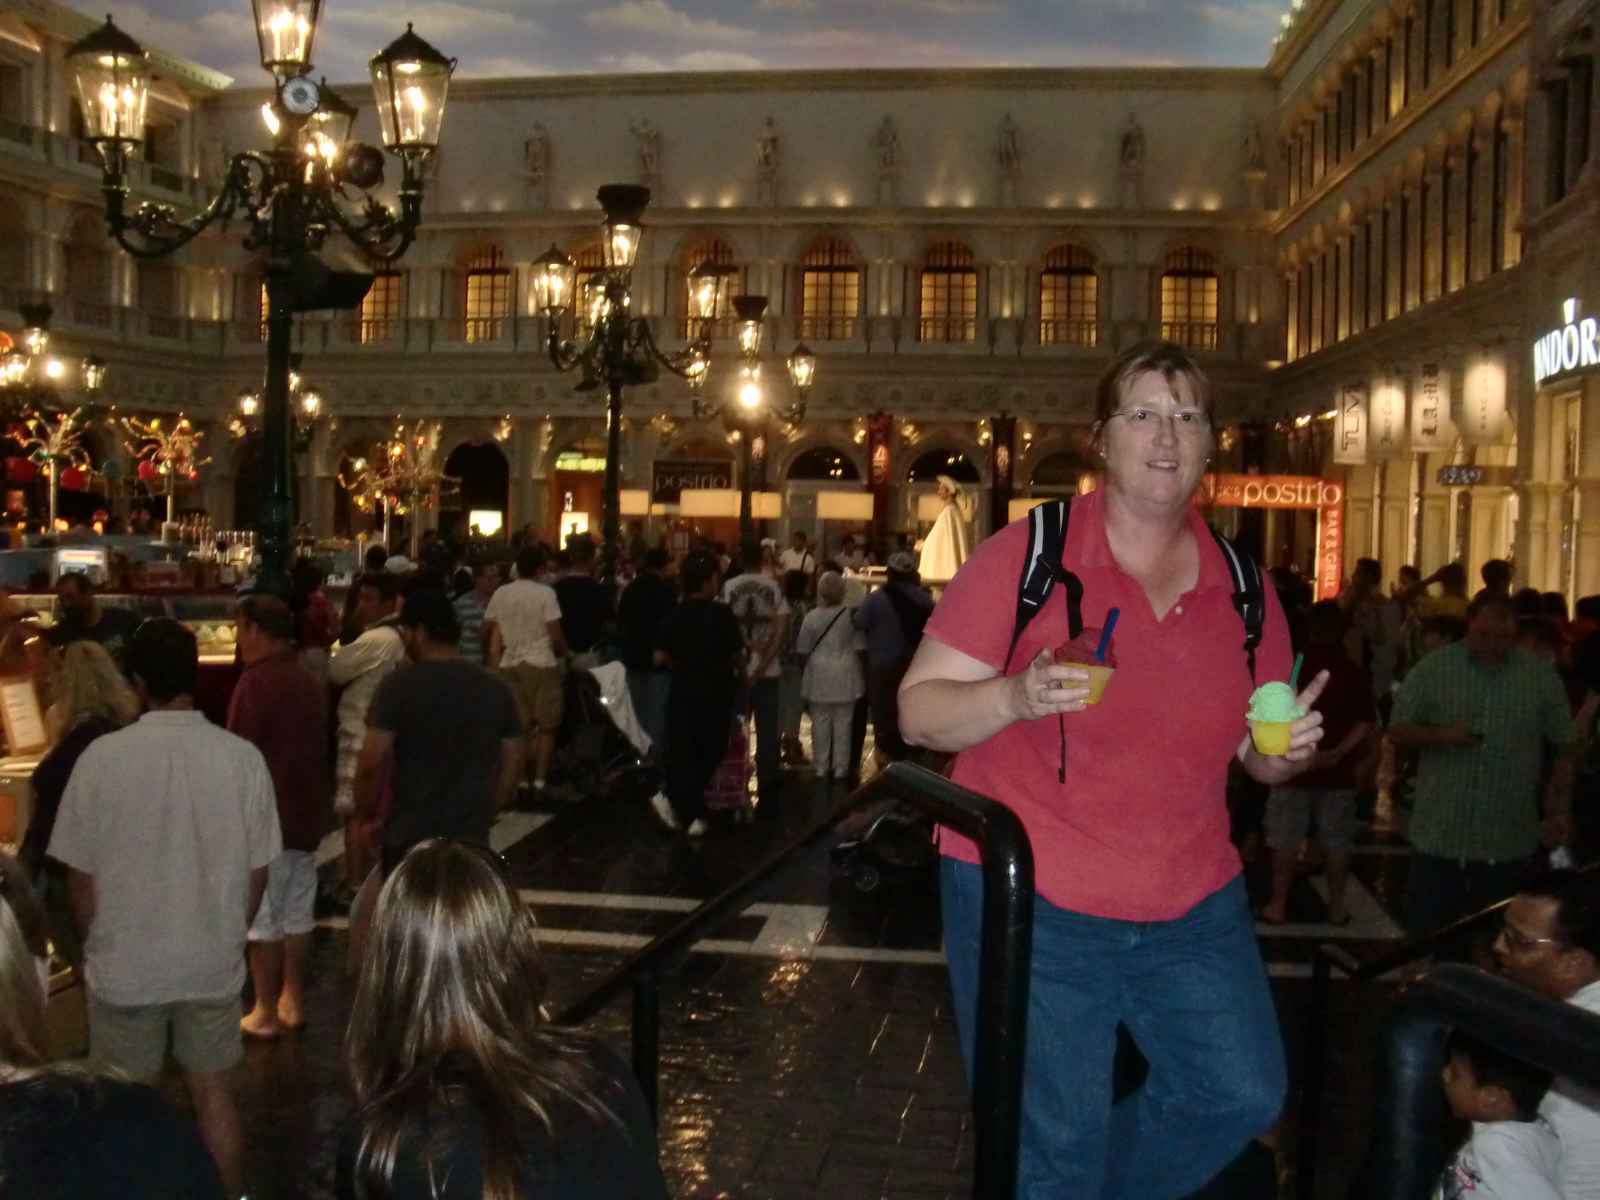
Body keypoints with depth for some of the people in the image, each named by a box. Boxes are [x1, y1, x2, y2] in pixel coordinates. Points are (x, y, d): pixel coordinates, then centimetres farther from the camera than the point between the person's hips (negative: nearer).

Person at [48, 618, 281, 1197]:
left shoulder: (102, 756, -16)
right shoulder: (242, 757, -13)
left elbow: (81, 877, -7)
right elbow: (256, 873, -3)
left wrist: (96, 945, 12)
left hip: (124, 964, -1)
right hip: (213, 962, 1)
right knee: (212, 1092, 17)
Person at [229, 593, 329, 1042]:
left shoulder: (256, 681, -16)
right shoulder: (309, 681, 8)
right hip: (305, 814, 8)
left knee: (262, 920, 1)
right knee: (298, 913, 14)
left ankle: (265, 1014, 7)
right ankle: (293, 1002, 22)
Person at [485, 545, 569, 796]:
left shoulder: (501, 594, 3)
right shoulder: (545, 593, -9)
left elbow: (486, 633, 7)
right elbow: (556, 636, -12)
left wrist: (496, 652, 26)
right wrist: (564, 652, 9)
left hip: (509, 665, 4)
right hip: (541, 664, -4)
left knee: (519, 726, 11)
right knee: (546, 726, 6)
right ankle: (539, 779, 2)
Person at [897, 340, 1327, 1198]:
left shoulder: (1243, 590, 4)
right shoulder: (1026, 556, -10)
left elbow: (1254, 755, 14)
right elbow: (917, 713, -10)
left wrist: (1290, 748, -9)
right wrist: (1017, 696, -29)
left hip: (1195, 908, 5)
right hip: (1031, 904, -5)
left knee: (1243, 1095, 12)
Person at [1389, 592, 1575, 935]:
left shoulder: (1542, 676, 1)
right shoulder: (1433, 668, -2)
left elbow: (1563, 749, 6)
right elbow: (1398, 731, 0)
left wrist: (1561, 809, -1)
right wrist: (1440, 735, -18)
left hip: (1508, 840, 1)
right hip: (1439, 835, -1)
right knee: (1423, 934, 6)